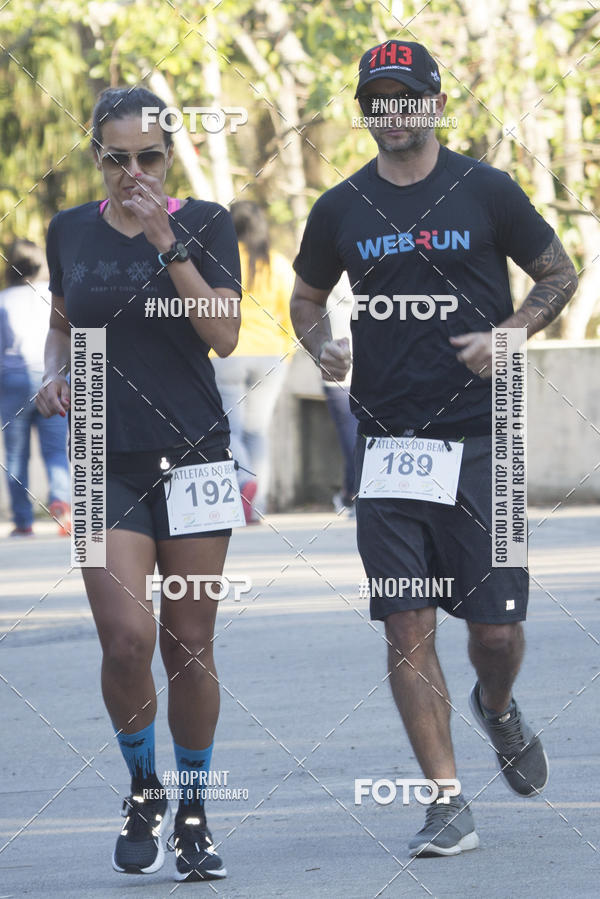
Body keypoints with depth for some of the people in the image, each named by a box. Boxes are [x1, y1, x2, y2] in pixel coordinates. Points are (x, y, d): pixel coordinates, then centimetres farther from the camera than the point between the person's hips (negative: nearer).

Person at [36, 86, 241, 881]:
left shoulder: (204, 224, -2)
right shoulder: (70, 232, 6)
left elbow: (224, 334, -13)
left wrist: (167, 243, -18)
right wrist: (53, 375, 1)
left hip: (195, 453, -1)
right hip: (109, 463, 1)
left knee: (189, 645, 2)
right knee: (127, 639, -14)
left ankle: (193, 814, 19)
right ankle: (143, 792, 11)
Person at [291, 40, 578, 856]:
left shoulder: (486, 192, 1)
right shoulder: (341, 209, 7)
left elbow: (559, 277, 9)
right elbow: (307, 297, 21)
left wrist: (506, 335, -8)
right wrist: (323, 346, 0)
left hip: (477, 437, -1)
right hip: (386, 442, 1)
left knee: (496, 627, 0)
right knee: (407, 630, -5)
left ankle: (498, 710, 35)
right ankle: (447, 804, 0)